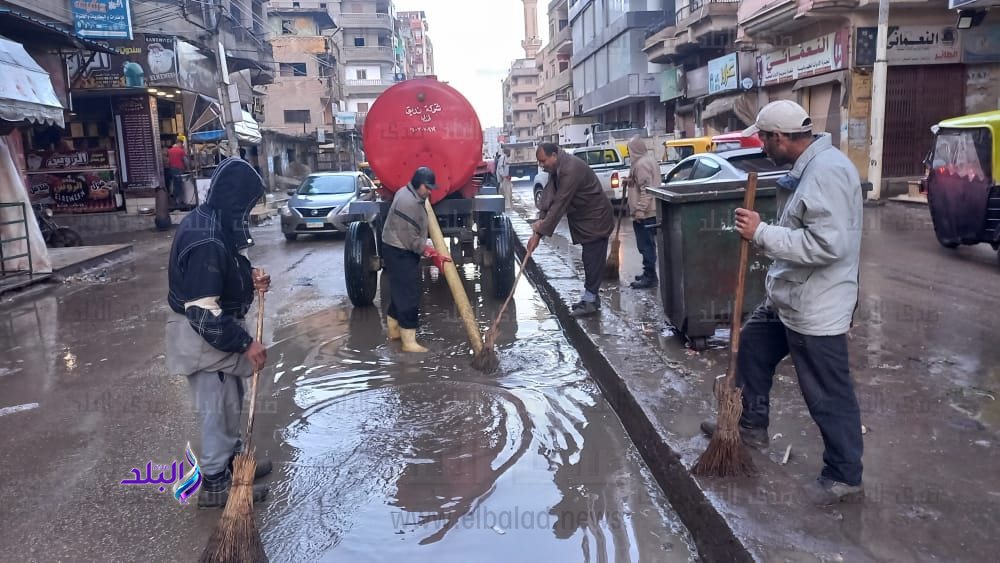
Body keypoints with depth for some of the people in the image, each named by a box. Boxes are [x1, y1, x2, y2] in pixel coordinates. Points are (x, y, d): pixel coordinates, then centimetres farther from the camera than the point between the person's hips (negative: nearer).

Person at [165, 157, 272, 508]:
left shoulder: (208, 222, 2)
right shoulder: (206, 241, -29)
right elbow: (204, 313, -30)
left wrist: (249, 278, 2)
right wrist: (245, 343, -22)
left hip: (214, 331, 10)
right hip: (204, 338, -10)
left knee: (231, 401, 23)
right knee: (218, 409, 4)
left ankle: (233, 459, 41)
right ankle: (216, 483, 20)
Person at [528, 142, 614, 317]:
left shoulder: (570, 170, -28)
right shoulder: (557, 167, 3)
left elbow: (559, 204, -30)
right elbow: (549, 192, -2)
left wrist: (539, 233, -28)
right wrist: (541, 218, -20)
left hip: (595, 219, -10)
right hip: (583, 218, 10)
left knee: (593, 260, -6)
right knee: (589, 259, 15)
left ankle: (590, 300, 0)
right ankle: (591, 298, 23)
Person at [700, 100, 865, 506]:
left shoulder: (827, 170, -24)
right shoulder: (806, 167, 8)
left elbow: (826, 244, -31)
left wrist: (761, 234, -26)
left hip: (816, 309, -11)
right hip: (789, 300, 11)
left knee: (829, 396, 2)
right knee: (751, 348, 23)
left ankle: (845, 477, 20)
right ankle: (751, 426, 41)